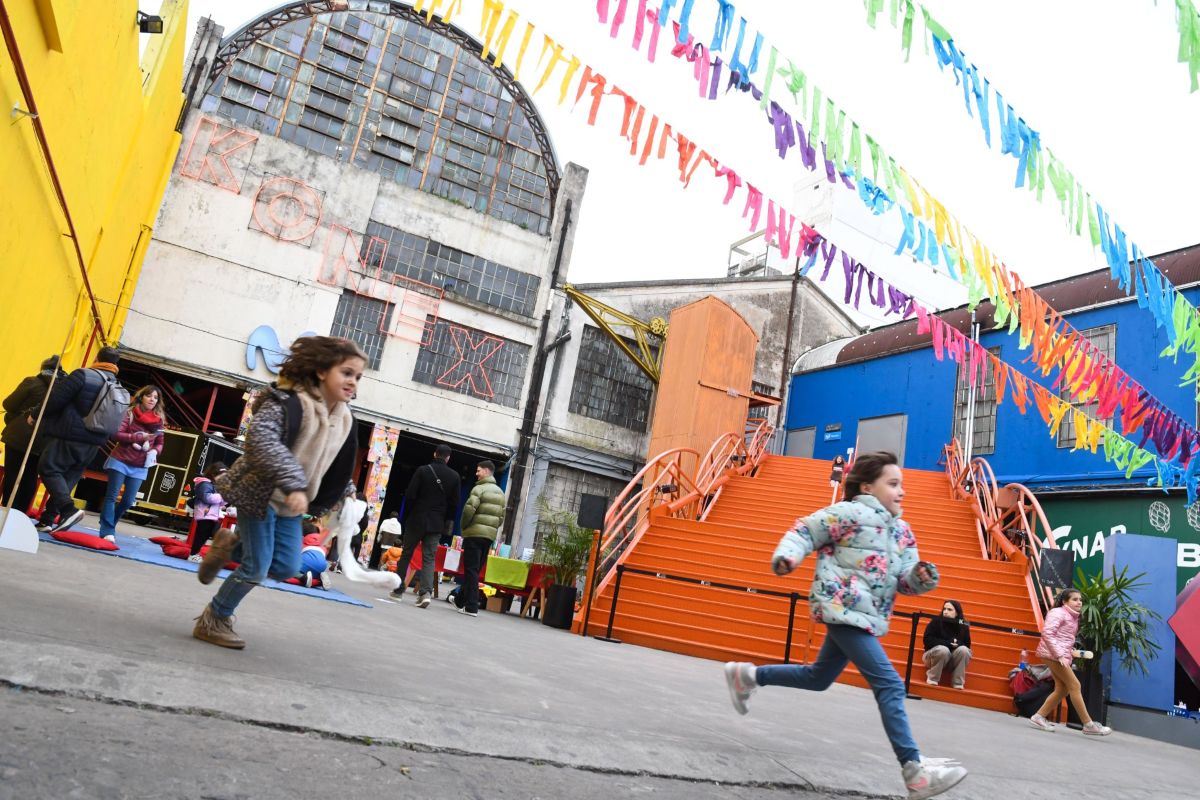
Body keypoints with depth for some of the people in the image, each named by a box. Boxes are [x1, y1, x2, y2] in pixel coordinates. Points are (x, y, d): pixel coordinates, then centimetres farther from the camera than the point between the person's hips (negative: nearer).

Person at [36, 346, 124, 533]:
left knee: (48, 469, -1)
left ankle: (69, 509, -18)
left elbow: (55, 399, -10)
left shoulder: (83, 375, -9)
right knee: (68, 479, 12)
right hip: (93, 443, 6)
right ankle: (48, 519, 13)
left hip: (69, 436, -6)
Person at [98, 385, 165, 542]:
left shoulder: (158, 420, 6)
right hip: (120, 461, -3)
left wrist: (154, 451, -9)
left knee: (128, 501, 2)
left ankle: (108, 527, 20)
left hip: (140, 467, 3)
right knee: (112, 496, -4)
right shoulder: (130, 413, -4)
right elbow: (117, 434, -13)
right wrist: (140, 437, -22)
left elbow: (160, 443, 13)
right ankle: (107, 531, -2)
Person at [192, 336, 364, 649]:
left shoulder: (345, 419, 2)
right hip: (260, 493, -7)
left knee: (287, 568, 2)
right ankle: (213, 620, 20)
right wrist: (292, 484, -41)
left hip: (290, 506, 7)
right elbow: (261, 438, -36)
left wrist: (345, 493, 15)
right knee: (256, 567, -4)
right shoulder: (288, 400, -21)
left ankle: (232, 544, 26)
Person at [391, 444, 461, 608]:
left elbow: (410, 496, -5)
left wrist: (406, 517, 6)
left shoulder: (422, 470, -4)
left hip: (416, 520, -1)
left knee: (406, 555, 12)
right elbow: (454, 504, 2)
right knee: (429, 559, 2)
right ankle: (426, 592, -15)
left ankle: (398, 590, 16)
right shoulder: (454, 476, 1)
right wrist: (447, 523, 11)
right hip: (436, 524, 1)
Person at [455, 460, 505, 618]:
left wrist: (464, 526, -4)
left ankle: (471, 607, -6)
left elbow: (469, 509, -18)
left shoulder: (479, 488, -8)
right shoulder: (500, 492, 15)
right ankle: (460, 599, 26)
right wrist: (492, 528, 15)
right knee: (475, 570, 15)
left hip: (474, 534, -7)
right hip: (491, 536, 7)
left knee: (471, 570, -4)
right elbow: (502, 516, 13)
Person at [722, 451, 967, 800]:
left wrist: (922, 577, -14)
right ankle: (915, 771, -8)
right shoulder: (850, 513, -10)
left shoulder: (903, 532, 13)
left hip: (865, 617, 10)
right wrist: (787, 555, -26)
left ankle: (747, 675, 36)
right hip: (843, 609, -10)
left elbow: (907, 580, 9)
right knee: (889, 684, -13)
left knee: (818, 677, 22)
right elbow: (805, 530, -8)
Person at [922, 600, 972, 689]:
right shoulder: (936, 621, -10)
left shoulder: (963, 626, -4)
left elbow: (967, 645, 1)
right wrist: (948, 643, -25)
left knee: (963, 650, -26)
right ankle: (932, 680, -16)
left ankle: (958, 684, -18)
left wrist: (957, 643, -22)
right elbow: (928, 640, -16)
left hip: (953, 660, 2)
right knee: (943, 649, -34)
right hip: (934, 657, -2)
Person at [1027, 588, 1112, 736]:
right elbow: (1047, 633, -21)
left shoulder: (1072, 617, 18)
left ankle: (1038, 718, 11)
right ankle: (1088, 725, -3)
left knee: (1062, 689, 7)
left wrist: (1070, 651, 10)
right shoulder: (1058, 613, -10)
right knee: (1074, 685, -8)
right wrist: (1059, 654, -26)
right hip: (1053, 654, -10)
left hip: (1061, 655, 10)